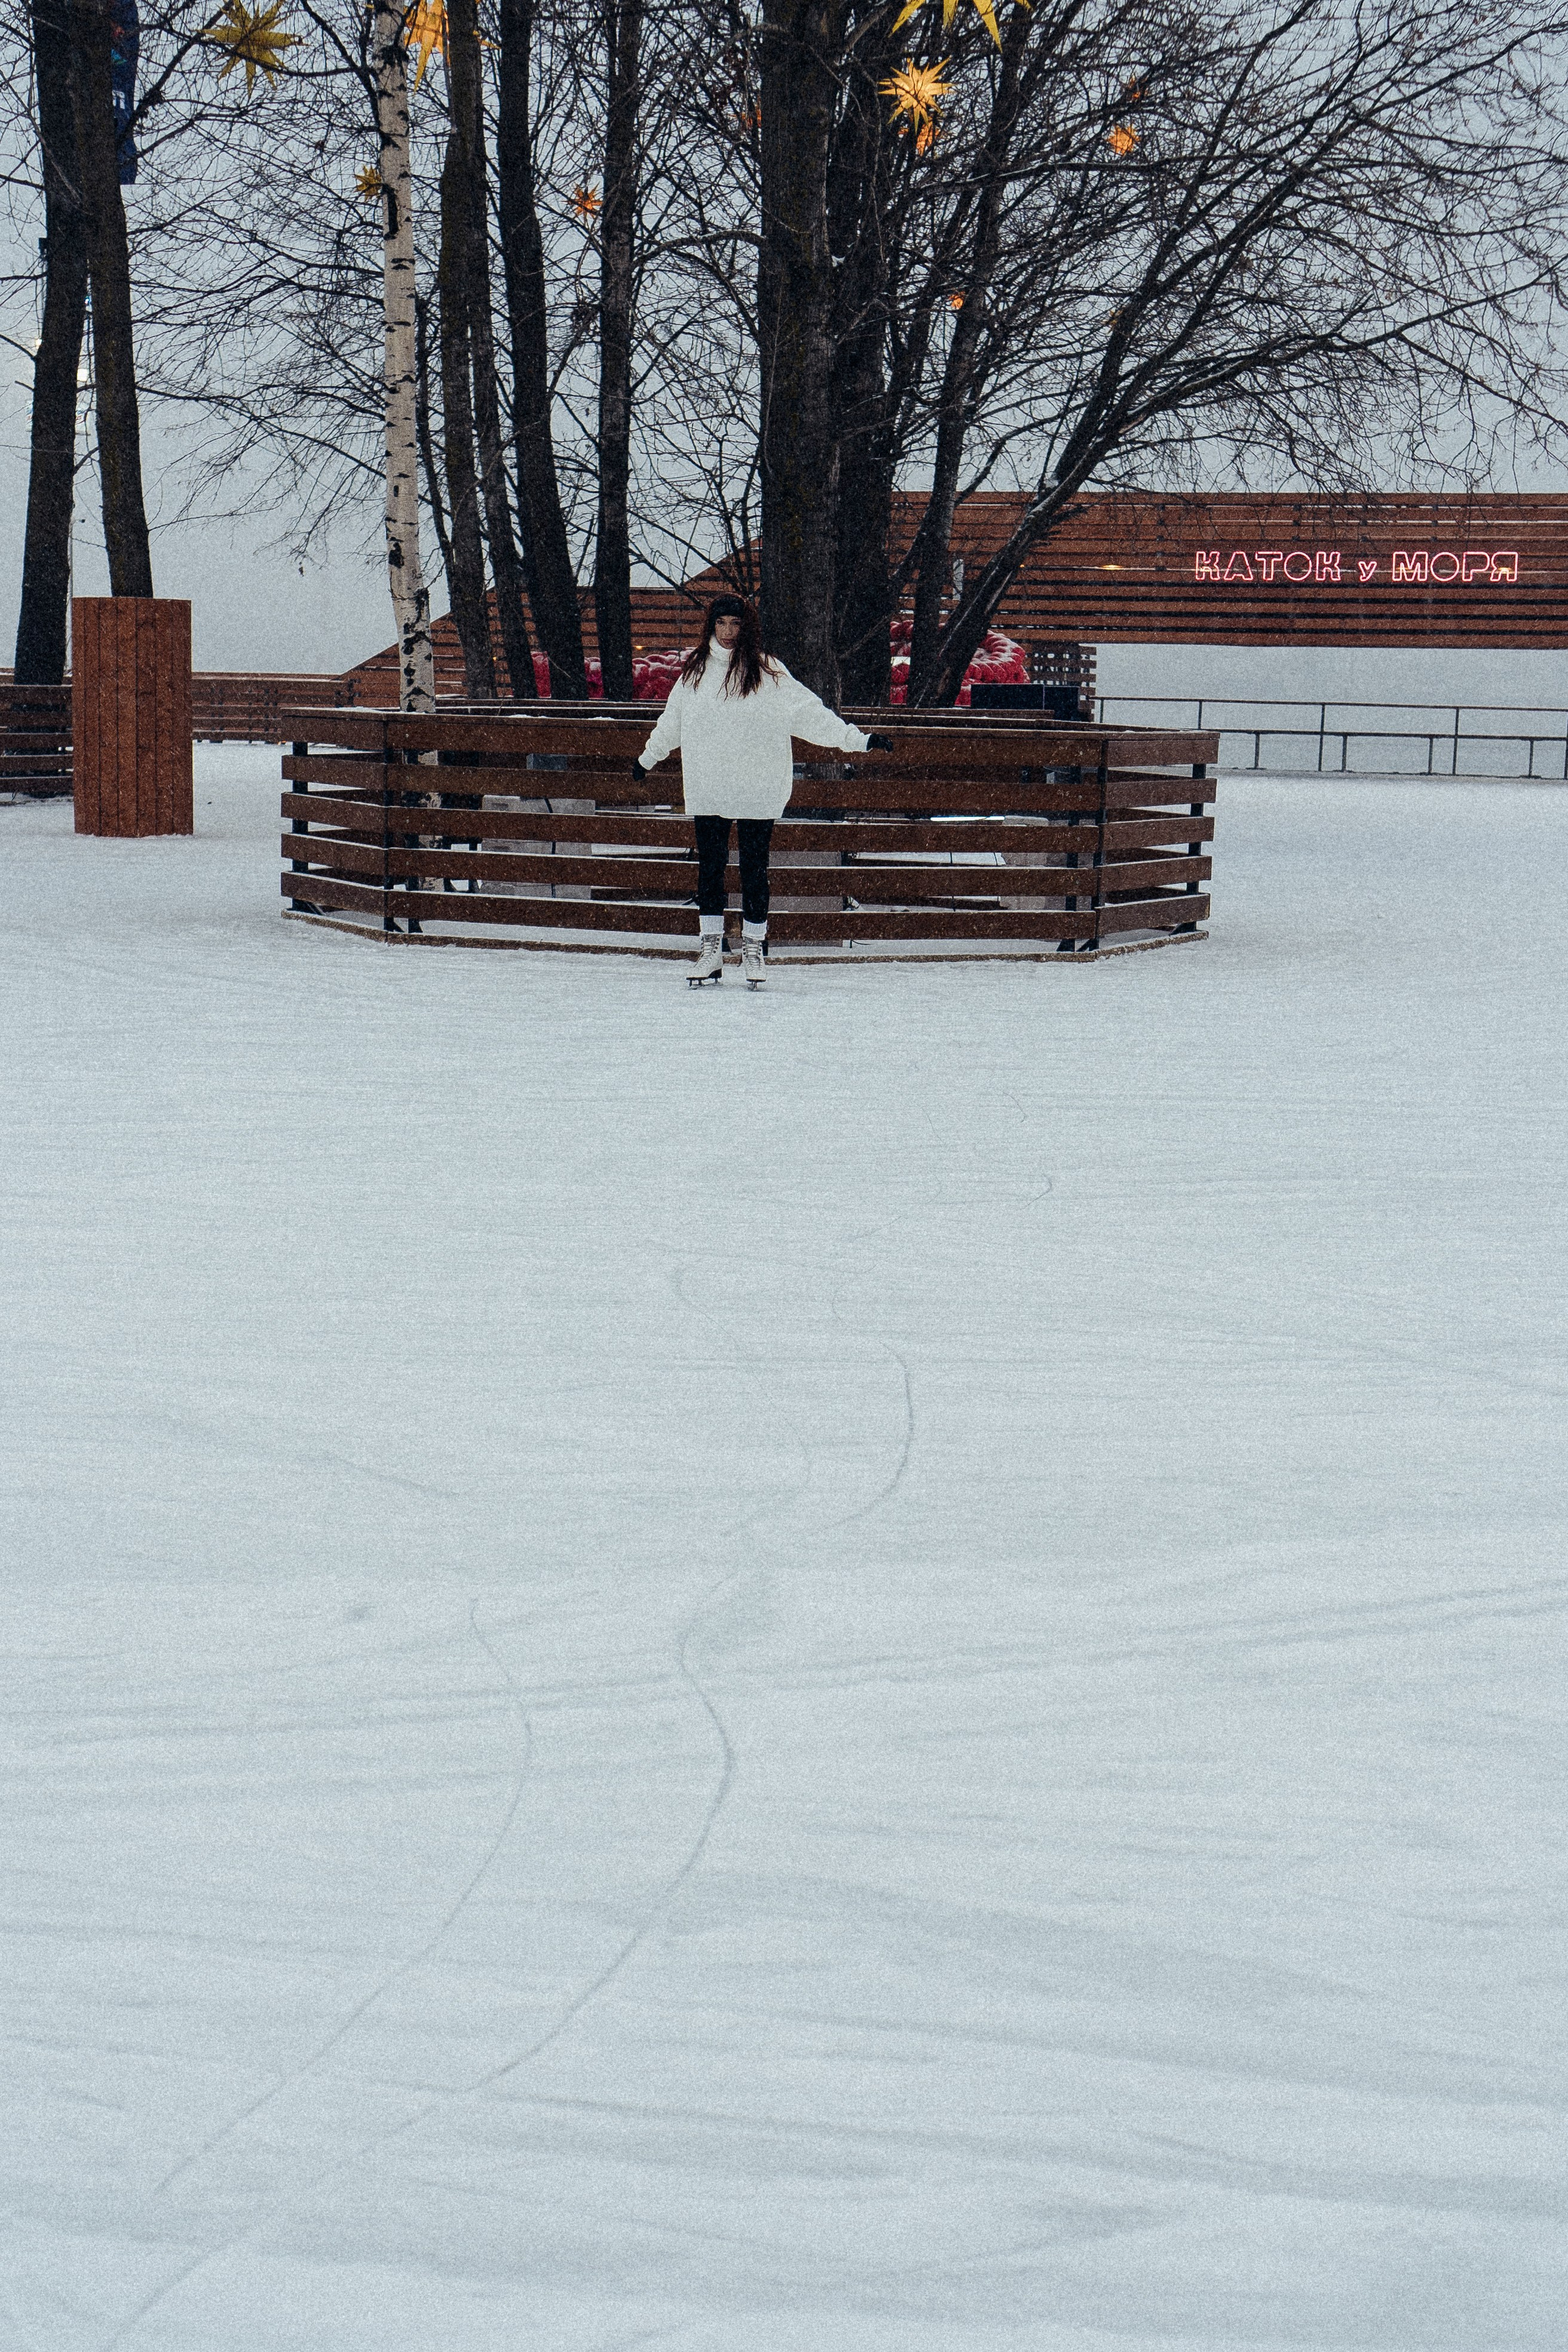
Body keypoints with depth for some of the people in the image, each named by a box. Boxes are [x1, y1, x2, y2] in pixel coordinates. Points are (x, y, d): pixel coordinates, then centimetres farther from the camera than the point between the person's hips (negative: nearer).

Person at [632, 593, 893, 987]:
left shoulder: (768, 673, -2)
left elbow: (811, 712, -3)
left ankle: (754, 948, 11)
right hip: (707, 789, 3)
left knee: (755, 869, 2)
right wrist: (648, 758, 36)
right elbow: (671, 720, 24)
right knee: (709, 867, 4)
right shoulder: (695, 670, 9)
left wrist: (860, 740, -9)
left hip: (757, 791, -3)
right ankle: (710, 947, 11)